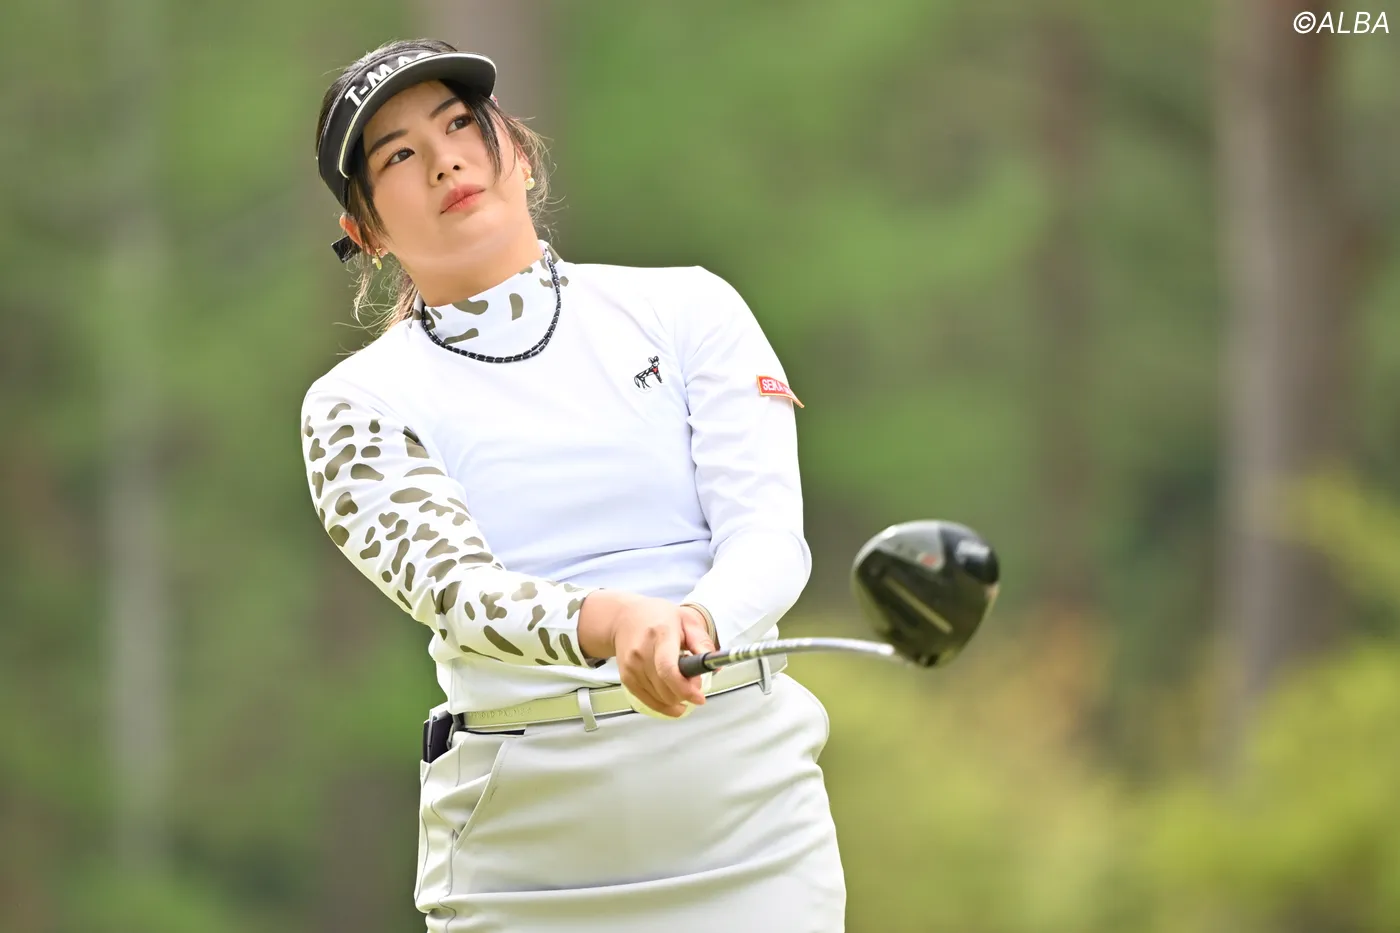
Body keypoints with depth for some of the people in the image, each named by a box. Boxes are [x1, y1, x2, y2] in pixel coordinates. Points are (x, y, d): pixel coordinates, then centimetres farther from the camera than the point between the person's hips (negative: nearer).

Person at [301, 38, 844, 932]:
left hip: (744, 799, 1)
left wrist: (696, 623, -29)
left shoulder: (686, 307, 6)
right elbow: (450, 584, -15)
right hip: (521, 840, -1)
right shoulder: (357, 405, 2)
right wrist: (608, 624, -36)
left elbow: (769, 533, -6)